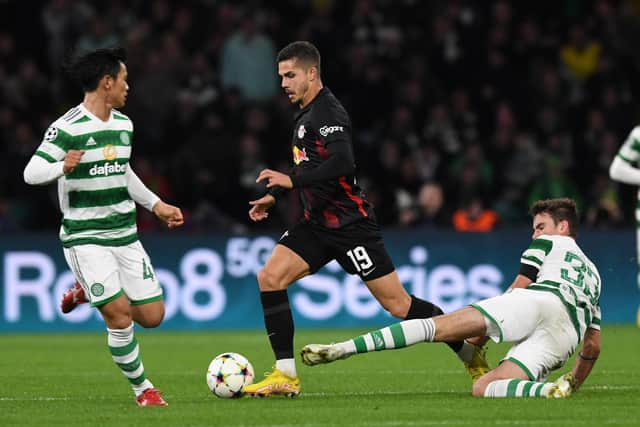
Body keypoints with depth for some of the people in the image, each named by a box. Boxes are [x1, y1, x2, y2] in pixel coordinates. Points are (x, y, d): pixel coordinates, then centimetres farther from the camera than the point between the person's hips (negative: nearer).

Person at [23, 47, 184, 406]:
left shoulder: (123, 124, 10)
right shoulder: (68, 128, -14)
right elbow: (31, 173, -18)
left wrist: (156, 204, 25)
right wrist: (62, 167, -38)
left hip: (125, 235, 7)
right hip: (85, 238, -7)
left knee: (152, 316, 3)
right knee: (120, 316, -15)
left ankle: (89, 292, 29)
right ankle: (142, 387, 6)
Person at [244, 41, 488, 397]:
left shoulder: (328, 112, -15)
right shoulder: (307, 113, 15)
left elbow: (342, 164, -30)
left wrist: (291, 180, -28)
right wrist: (274, 196, 23)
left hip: (350, 224, -9)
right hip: (318, 224, 9)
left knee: (397, 304, -6)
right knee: (270, 277, -8)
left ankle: (471, 352, 11)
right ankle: (286, 375, -7)